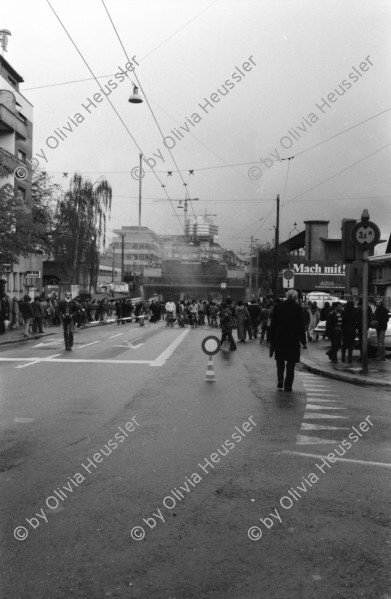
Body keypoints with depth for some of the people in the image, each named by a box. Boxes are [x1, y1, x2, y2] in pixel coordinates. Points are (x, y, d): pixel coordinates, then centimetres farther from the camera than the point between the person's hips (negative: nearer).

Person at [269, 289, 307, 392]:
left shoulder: (277, 307, 0)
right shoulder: (298, 309, -8)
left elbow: (273, 325, 2)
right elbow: (301, 326, -6)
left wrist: (272, 340, 8)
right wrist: (303, 342, 0)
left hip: (279, 339, 2)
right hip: (293, 340, -2)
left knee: (280, 362, 18)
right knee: (290, 364, 6)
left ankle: (280, 381, 8)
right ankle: (288, 386, 5)